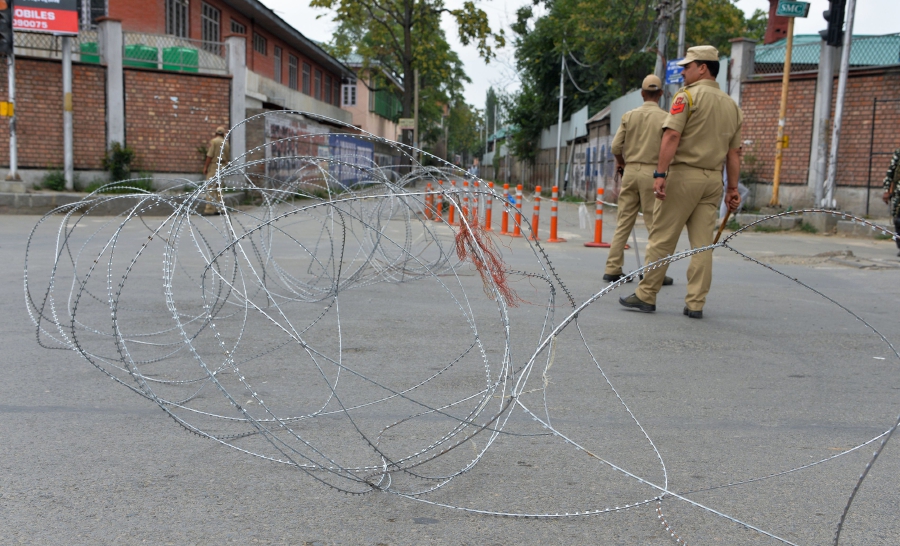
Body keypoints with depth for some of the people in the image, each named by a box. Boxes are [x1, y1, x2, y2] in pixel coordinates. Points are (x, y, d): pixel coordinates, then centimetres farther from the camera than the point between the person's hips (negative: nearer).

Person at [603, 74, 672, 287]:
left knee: (623, 222, 8)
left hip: (630, 171, 4)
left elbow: (616, 146, 2)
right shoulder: (665, 118, -5)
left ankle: (612, 269, 10)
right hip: (652, 172, -4)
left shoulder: (629, 116, 4)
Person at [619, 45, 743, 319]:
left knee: (661, 239, -1)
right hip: (714, 179, 6)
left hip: (684, 174, -6)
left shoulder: (687, 95, -4)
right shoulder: (732, 106, 16)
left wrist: (660, 174, -19)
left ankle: (646, 295, 4)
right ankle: (696, 303, 7)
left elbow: (672, 136, -16)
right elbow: (733, 153, 14)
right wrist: (733, 189, 15)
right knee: (702, 244, 5)